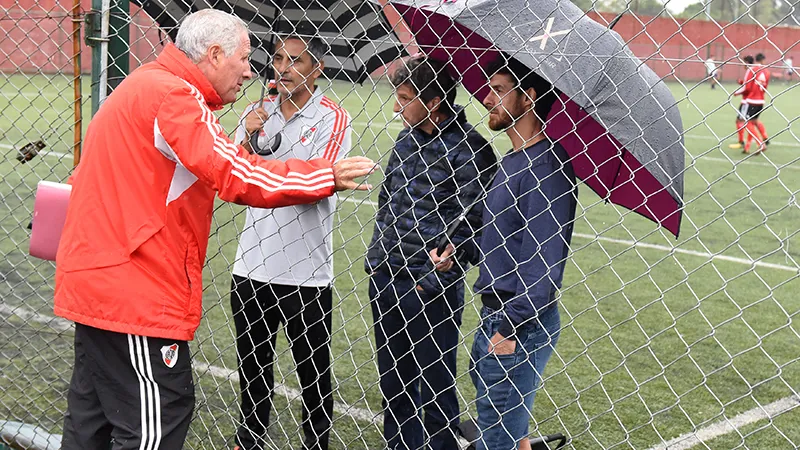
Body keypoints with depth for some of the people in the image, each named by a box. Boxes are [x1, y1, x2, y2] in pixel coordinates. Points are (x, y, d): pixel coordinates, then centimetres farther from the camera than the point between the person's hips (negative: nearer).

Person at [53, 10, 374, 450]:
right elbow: (236, 175, -25)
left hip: (92, 278, 11)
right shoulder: (173, 95, -16)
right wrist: (328, 175, -17)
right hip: (136, 291, -11)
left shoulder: (144, 85, 18)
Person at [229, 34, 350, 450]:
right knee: (252, 364, 20)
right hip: (252, 264, 5)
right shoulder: (257, 113, 6)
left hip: (305, 272, -5)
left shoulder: (333, 119, -8)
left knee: (313, 372, 8)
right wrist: (249, 139, -15)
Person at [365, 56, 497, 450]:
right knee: (393, 382, 19)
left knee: (436, 387, 4)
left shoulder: (470, 151, -14)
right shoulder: (407, 140, 9)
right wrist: (374, 260, 13)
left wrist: (434, 282, -22)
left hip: (432, 288, -8)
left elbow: (472, 228, -16)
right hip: (385, 279, 8)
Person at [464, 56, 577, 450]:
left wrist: (511, 328, -21)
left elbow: (545, 259, -22)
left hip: (520, 325, -10)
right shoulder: (513, 160, 15)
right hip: (496, 314, 10)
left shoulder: (546, 166, -18)